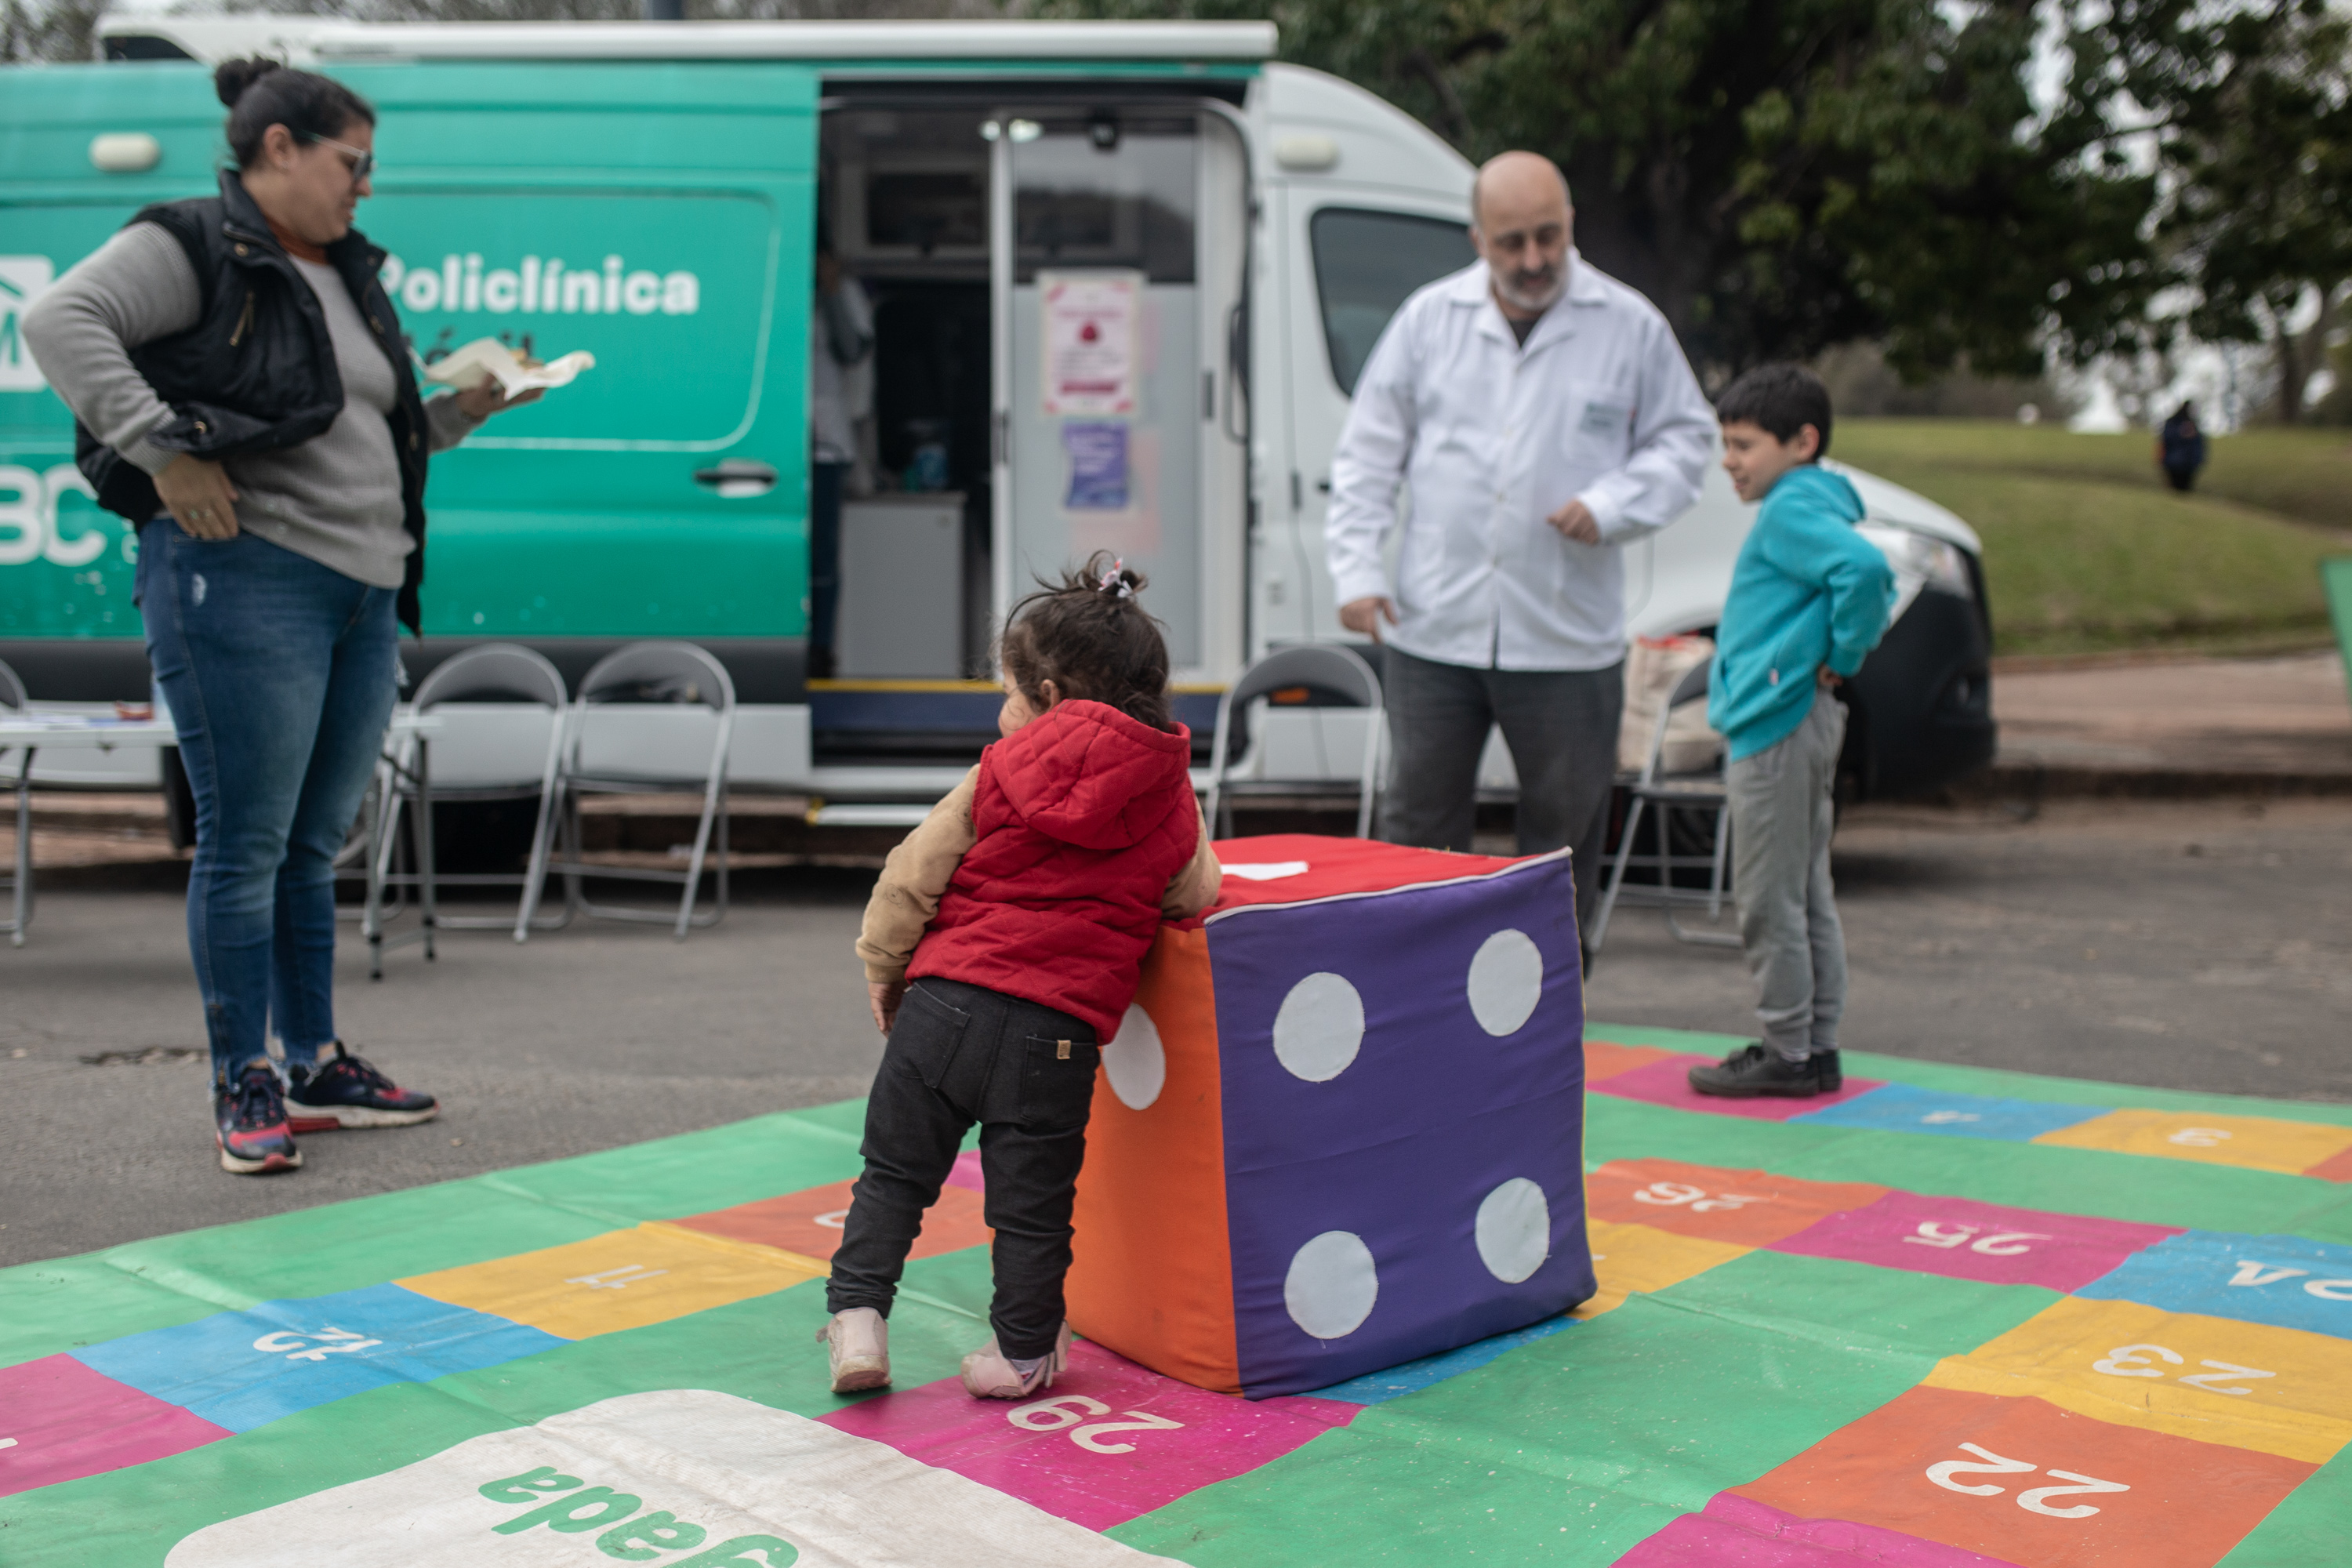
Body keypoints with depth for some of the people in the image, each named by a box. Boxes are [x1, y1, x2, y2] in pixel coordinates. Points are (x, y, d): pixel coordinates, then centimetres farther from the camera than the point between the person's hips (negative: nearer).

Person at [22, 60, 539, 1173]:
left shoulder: (347, 273, 23)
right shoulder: (192, 247, -4)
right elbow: (60, 322, -17)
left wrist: (465, 409, 14)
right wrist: (164, 450, -22)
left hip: (365, 589, 8)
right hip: (244, 577, -8)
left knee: (316, 841, 13)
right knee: (247, 840, -4)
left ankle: (316, 1070, 23)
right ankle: (244, 1086, 6)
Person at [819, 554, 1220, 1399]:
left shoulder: (999, 774, 3)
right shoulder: (1170, 801, 4)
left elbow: (914, 873, 5)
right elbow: (1195, 893, 13)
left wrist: (883, 964, 18)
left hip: (945, 1002, 0)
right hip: (1057, 1034, 0)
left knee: (894, 1172, 16)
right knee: (1032, 1204, 12)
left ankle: (857, 1312, 11)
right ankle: (1022, 1352, 23)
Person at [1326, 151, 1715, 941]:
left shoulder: (1630, 327, 2)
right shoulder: (1429, 318, 5)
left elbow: (1686, 437, 9)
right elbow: (1368, 453, 8)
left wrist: (1613, 505, -8)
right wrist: (1356, 567, 0)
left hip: (1569, 637, -1)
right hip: (1432, 627, 1)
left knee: (1564, 824, 7)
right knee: (1420, 816, 7)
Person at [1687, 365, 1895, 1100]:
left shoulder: (1791, 509, -14)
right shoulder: (1813, 504, 16)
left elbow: (1865, 568, -30)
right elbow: (1869, 577, 23)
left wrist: (1840, 659, -18)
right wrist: (1841, 651, 11)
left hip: (1777, 729, -11)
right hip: (1799, 726, 11)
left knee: (1769, 902, -3)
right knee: (1808, 898, 14)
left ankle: (1786, 1053, 4)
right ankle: (1816, 1049, 21)